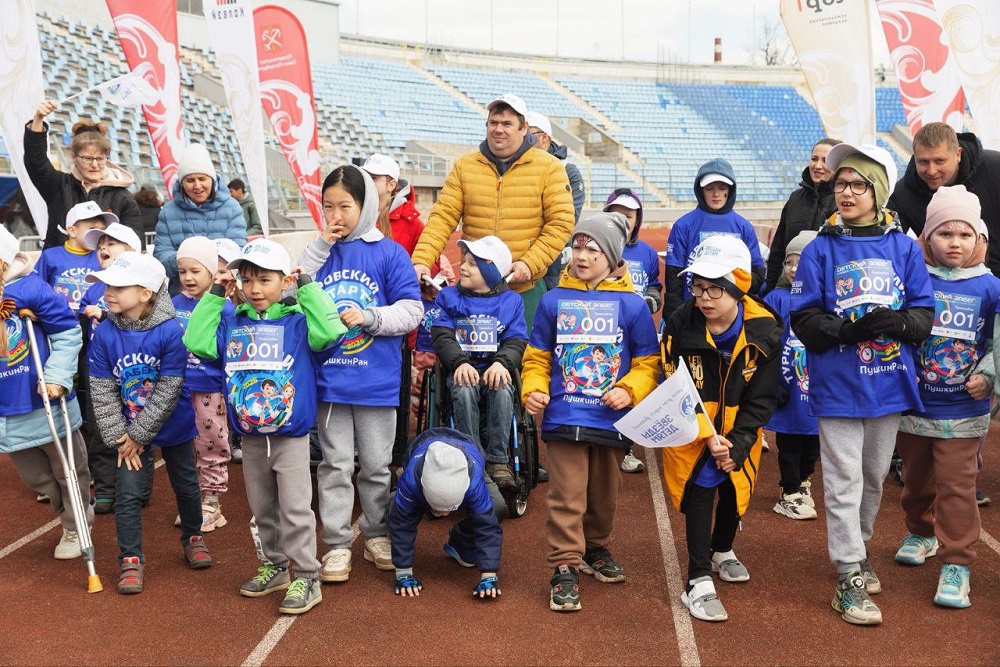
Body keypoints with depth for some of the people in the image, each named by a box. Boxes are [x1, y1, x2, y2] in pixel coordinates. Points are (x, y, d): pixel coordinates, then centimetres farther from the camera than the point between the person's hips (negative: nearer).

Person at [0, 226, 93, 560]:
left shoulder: (30, 288, -18)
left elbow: (67, 332, -12)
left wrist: (57, 376, -19)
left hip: (46, 404, -5)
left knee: (68, 471, 14)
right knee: (35, 476, 19)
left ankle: (74, 528, 34)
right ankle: (76, 513, 42)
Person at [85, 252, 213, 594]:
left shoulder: (171, 332, -23)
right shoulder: (104, 334, -12)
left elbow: (168, 392, -20)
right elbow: (102, 392, -7)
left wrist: (139, 435, -16)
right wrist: (118, 436, -12)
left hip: (173, 427, -2)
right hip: (129, 431, 2)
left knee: (186, 486, 14)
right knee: (127, 493, 0)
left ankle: (193, 538, 38)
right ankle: (131, 559, 15)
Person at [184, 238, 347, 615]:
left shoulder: (298, 322, -9)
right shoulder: (232, 324, 5)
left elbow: (330, 332, -27)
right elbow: (197, 342, -4)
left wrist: (307, 286, -19)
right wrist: (215, 295, -2)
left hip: (291, 438, -5)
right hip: (250, 439, 5)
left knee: (295, 509, -1)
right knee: (262, 509, 18)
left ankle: (306, 578, 9)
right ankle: (275, 567, 34)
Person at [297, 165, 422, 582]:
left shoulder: (389, 253, -3)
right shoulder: (321, 251, 5)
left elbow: (411, 310, -5)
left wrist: (369, 316, -19)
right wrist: (321, 246, -10)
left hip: (377, 380, -1)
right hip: (328, 379, 2)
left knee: (376, 463, 11)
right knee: (335, 464, 8)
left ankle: (378, 535, 28)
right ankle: (337, 543, 18)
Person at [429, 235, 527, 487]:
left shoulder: (511, 301, 10)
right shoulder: (448, 297, 11)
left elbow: (516, 341, 2)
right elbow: (442, 336, -2)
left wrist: (502, 363, -21)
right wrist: (460, 363, -21)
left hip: (495, 370, 0)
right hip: (462, 369, 0)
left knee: (502, 390, -33)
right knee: (464, 390, -34)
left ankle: (498, 459, -24)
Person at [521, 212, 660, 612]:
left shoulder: (632, 305, -1)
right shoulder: (554, 300, 2)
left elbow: (647, 364, 2)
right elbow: (537, 357, 8)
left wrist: (628, 390, -15)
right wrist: (533, 390, -8)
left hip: (612, 420, 1)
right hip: (564, 418, -1)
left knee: (604, 494, 17)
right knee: (566, 496, -4)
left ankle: (596, 549, 39)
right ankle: (565, 568, 5)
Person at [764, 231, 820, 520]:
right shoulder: (777, 298, -8)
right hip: (788, 387, -3)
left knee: (813, 442, 17)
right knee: (789, 442, 8)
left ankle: (802, 481, 41)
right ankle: (790, 495, 23)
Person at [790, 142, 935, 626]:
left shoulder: (904, 248, 1)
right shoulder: (820, 250, -4)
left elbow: (924, 314, 1)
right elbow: (803, 319, -8)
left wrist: (898, 322, -20)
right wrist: (846, 330, -24)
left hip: (889, 383, 3)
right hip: (837, 385, -3)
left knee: (874, 477, 17)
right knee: (844, 481, 0)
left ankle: (856, 547, 38)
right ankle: (849, 577, 8)